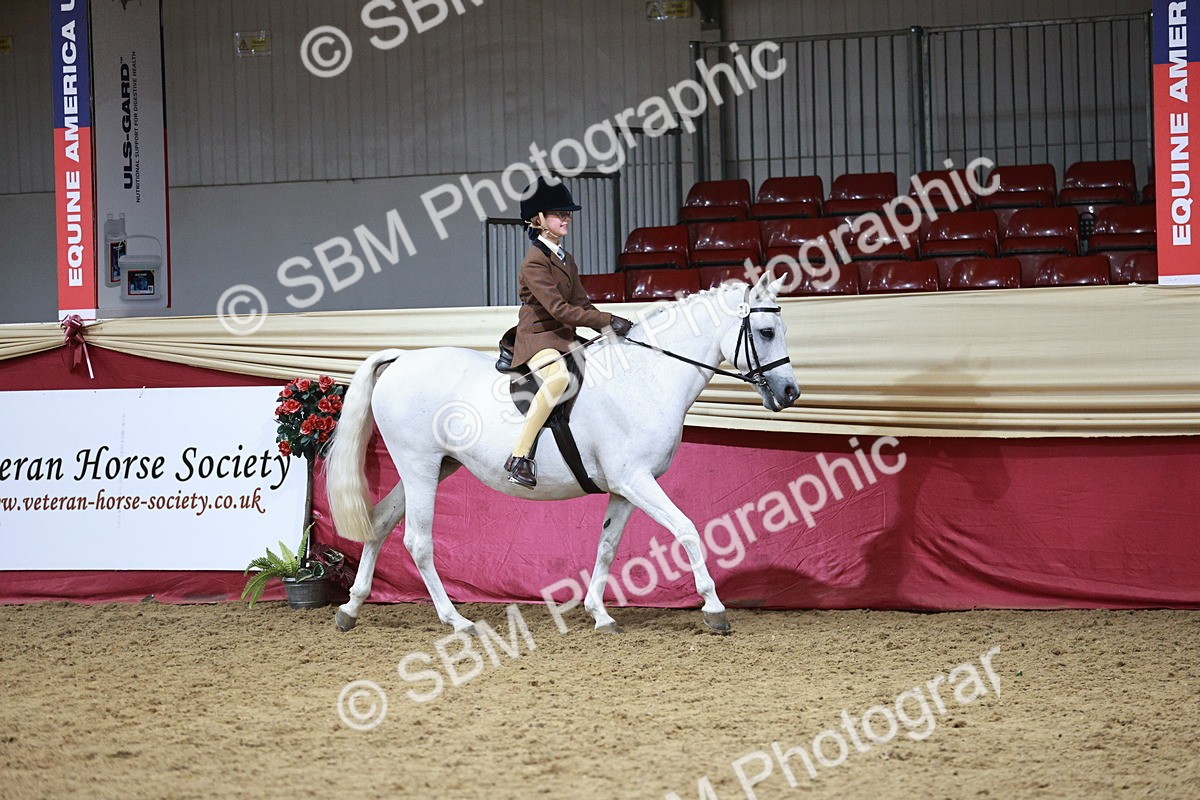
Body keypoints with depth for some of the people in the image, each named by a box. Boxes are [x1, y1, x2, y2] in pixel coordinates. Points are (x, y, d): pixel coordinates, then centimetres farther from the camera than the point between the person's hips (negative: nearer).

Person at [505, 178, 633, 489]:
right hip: (538, 338, -10)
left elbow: (581, 304, 17)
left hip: (565, 337, 10)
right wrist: (607, 320, -23)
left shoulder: (567, 259, 16)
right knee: (559, 376, -38)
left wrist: (611, 325, 2)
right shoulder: (535, 260, -13)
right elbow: (558, 309, -21)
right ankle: (519, 457, -39)